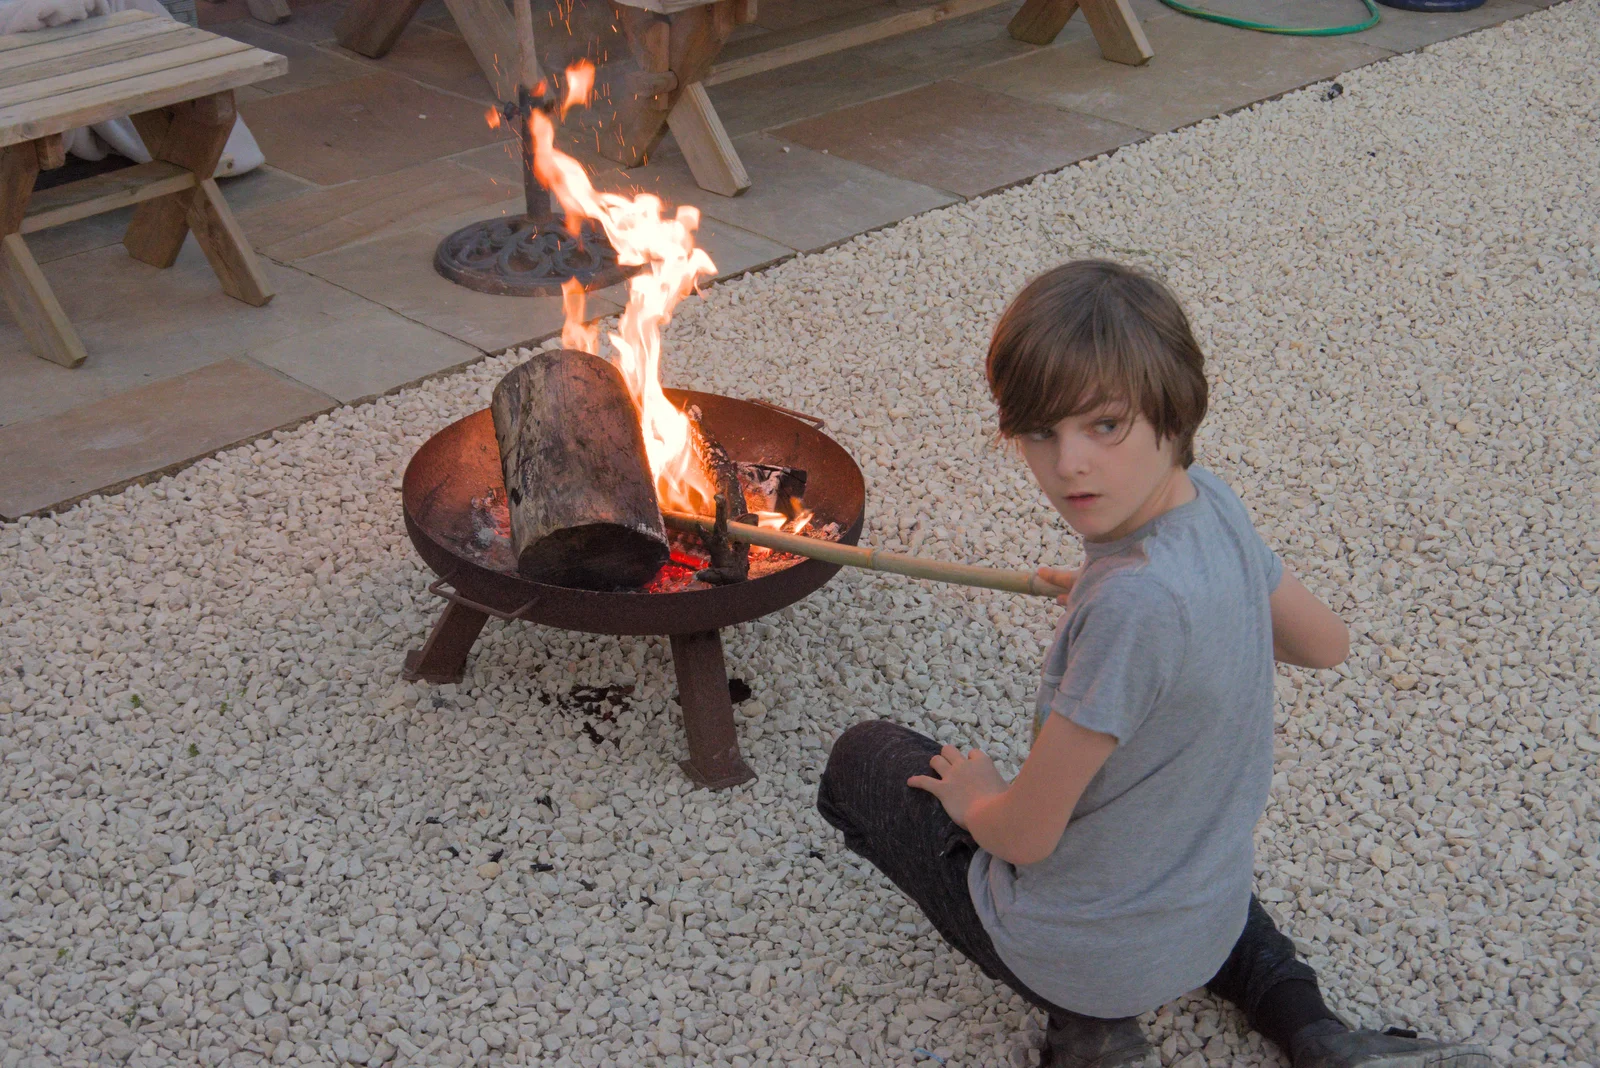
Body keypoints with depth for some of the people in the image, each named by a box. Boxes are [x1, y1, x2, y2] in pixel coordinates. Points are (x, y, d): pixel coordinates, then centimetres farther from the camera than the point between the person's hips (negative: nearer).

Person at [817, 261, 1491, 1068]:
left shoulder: (1134, 602, -36)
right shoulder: (1213, 504, -12)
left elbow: (1026, 836, -26)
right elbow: (1326, 644, 10)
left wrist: (970, 797, -3)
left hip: (1080, 953, -7)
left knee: (863, 758, 13)